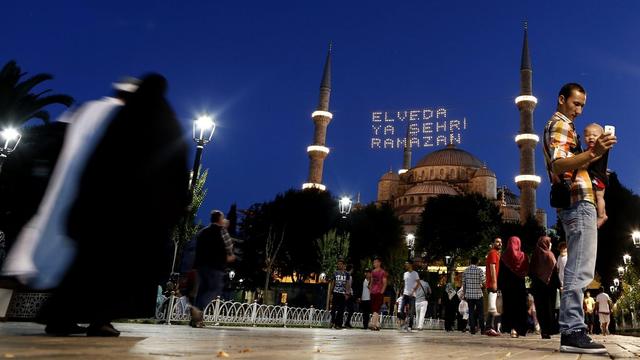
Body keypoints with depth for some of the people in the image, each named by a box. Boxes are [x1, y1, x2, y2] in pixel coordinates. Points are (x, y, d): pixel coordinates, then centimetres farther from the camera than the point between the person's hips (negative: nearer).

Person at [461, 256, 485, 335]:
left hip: (469, 295, 3)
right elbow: (484, 282, -8)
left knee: (471, 312, 6)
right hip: (478, 294, -3)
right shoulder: (479, 270, -7)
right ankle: (482, 329, 5)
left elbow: (463, 284, 7)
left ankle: (472, 329, 4)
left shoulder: (465, 271, 4)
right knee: (481, 312, 6)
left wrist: (464, 294, 15)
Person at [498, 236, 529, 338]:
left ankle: (512, 328, -3)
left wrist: (500, 286, 2)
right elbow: (527, 271, 1)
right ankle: (518, 329, 2)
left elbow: (501, 273, -2)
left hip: (507, 285, -1)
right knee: (520, 307, 6)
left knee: (509, 307, 6)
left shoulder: (504, 257, -3)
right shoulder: (523, 256, 0)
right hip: (520, 286, 1)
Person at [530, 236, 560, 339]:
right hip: (550, 285, -2)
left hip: (537, 285, 2)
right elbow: (555, 271, -5)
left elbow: (531, 271, 5)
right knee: (549, 307, 4)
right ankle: (548, 331, 1)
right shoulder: (550, 255, -3)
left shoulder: (535, 255, 3)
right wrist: (559, 285, -1)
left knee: (540, 308, 3)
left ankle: (543, 330, -1)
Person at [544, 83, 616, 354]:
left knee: (577, 270, 11)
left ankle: (571, 330, 14)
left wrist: (594, 155, 21)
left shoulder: (559, 126, 26)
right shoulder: (561, 125, -6)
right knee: (580, 270, -13)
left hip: (575, 204, 11)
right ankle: (573, 332, -13)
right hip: (578, 203, -11)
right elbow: (558, 164, -23)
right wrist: (592, 152, -35)